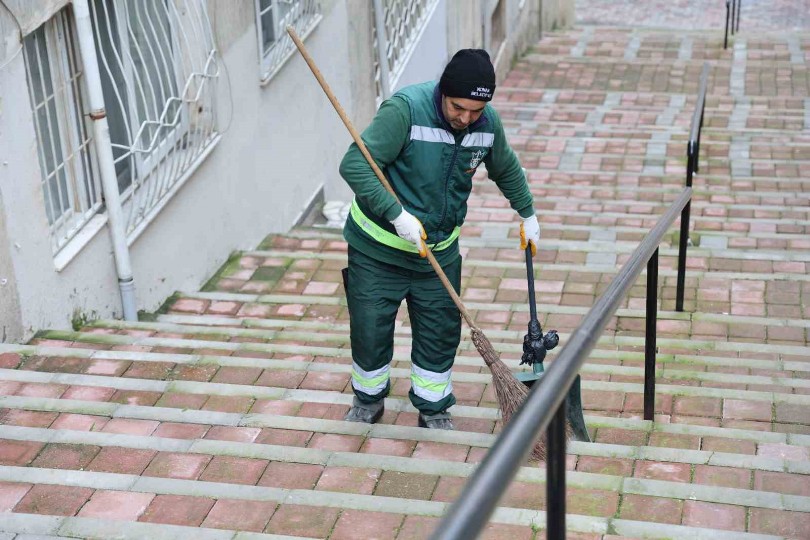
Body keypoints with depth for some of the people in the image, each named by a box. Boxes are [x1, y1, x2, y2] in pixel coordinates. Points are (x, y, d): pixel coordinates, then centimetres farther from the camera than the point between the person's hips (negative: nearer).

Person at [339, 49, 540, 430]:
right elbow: (354, 164, -29)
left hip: (439, 250, 4)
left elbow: (506, 170, 14)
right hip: (378, 246, -4)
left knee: (441, 334, 10)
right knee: (370, 330, 8)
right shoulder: (405, 109, -25)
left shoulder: (488, 123, -7)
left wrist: (527, 215, 25)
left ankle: (433, 410, 31)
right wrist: (397, 215, -33)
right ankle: (368, 401, 34)